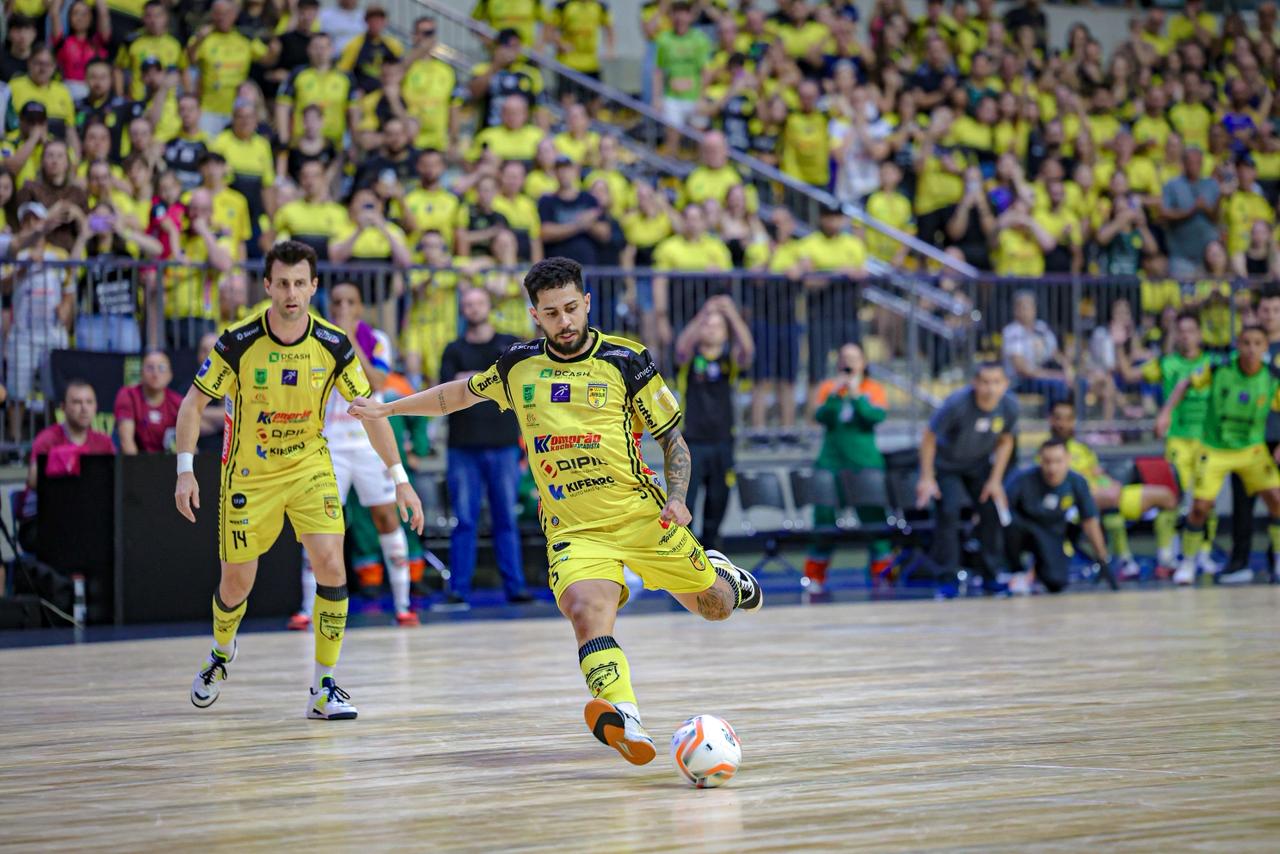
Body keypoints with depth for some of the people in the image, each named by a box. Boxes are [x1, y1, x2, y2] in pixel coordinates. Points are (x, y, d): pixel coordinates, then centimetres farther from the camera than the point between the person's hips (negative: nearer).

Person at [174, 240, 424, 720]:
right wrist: (185, 470, -18)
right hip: (249, 474, -1)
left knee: (330, 565, -17)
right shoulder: (238, 343, -18)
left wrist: (400, 478, -7)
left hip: (310, 466, 1)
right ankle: (221, 653, 40)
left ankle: (324, 689, -6)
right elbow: (193, 403, -8)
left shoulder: (334, 345, -13)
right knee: (237, 582, 5)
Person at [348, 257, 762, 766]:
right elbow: (462, 393, 28)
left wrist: (677, 498, -12)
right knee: (585, 611, -30)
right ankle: (625, 720, -48)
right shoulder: (518, 365, 7)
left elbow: (673, 438, 5)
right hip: (572, 529, 0)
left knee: (716, 607, 8)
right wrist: (387, 409, 32)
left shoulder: (625, 361, -1)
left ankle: (717, 571, 46)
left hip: (642, 515, 0)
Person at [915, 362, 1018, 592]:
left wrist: (995, 480, -3)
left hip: (979, 465, 4)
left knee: (992, 511, -4)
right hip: (946, 465, -4)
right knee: (948, 512, -17)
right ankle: (947, 576, -11)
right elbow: (929, 437, -22)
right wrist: (926, 478, -21)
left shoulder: (1009, 407, -19)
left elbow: (1005, 442, -1)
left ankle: (991, 571, 11)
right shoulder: (957, 404, -33)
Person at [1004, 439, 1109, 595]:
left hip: (1051, 535, 2)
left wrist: (1102, 558, 5)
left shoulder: (1076, 482, -13)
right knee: (1009, 520, -38)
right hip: (1022, 529, -2)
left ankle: (1036, 571, 17)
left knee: (1056, 584, -23)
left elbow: (1089, 521, -2)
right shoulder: (1024, 478, -24)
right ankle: (1017, 571, -10)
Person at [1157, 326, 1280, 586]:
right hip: (1214, 450, -1)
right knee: (1200, 506, -6)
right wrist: (1166, 412, -10)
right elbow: (1187, 383, -1)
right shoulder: (1218, 370, -16)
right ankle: (1187, 563, 14)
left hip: (1252, 449, 1)